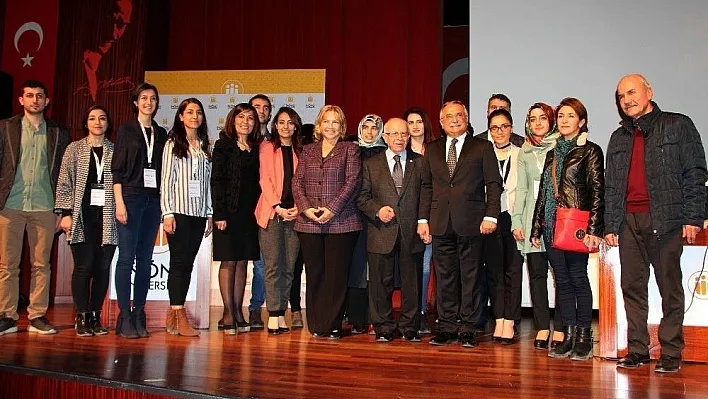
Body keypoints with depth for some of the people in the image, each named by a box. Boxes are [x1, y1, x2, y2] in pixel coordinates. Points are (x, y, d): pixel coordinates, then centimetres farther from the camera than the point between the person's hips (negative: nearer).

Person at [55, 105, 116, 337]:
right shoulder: (75, 149, 9)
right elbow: (64, 183, 5)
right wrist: (65, 213, -3)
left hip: (107, 217, 1)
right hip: (82, 216, -1)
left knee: (103, 267, 1)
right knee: (84, 266, -4)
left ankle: (95, 316, 12)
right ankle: (82, 318, 6)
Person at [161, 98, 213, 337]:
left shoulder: (205, 147, 14)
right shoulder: (173, 144, 2)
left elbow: (208, 181, 13)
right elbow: (166, 180, -3)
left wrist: (210, 214, 9)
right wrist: (167, 212, -10)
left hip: (198, 213, 5)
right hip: (179, 211, -5)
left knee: (188, 263, 5)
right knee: (179, 262, -5)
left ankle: (172, 315, 12)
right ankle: (180, 318, -2)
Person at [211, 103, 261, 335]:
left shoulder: (255, 149, 14)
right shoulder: (223, 146, 1)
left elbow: (256, 181, 12)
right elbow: (216, 181, -6)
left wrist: (259, 210, 1)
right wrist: (219, 213, -14)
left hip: (249, 213, 5)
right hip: (229, 211, -5)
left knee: (243, 262, 6)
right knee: (229, 261, -2)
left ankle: (238, 312, 12)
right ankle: (229, 313, 4)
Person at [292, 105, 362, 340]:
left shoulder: (350, 149, 6)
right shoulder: (308, 150, 17)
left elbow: (353, 181, -5)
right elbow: (297, 181, 9)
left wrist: (332, 209, -14)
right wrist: (306, 208, -7)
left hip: (341, 222, -3)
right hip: (309, 223, 3)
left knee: (337, 274, -2)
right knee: (314, 274, 5)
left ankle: (332, 325, 7)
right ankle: (316, 325, 14)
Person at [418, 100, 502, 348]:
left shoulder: (482, 148, 5)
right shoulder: (432, 150, 15)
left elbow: (493, 184, 1)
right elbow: (426, 186, 14)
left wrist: (490, 216, -9)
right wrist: (423, 219, 7)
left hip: (471, 223, -3)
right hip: (441, 223, 3)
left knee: (470, 276, 2)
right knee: (445, 277, 7)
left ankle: (468, 328, 12)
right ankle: (447, 327, 16)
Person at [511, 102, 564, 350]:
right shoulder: (525, 153, 15)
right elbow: (521, 189, 14)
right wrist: (517, 221, 4)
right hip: (532, 219, 3)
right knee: (537, 272, 3)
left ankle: (559, 329, 5)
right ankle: (542, 328, 9)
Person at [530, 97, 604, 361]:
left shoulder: (590, 151, 0)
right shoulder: (552, 154, 17)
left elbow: (598, 192, -7)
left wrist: (593, 229, -15)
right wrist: (536, 228, 14)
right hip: (552, 226, 6)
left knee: (578, 279, -1)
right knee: (562, 281, 8)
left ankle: (584, 337, 8)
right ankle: (569, 336, 14)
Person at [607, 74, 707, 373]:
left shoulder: (678, 126, 6)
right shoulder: (619, 138, 19)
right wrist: (610, 225, 9)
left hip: (666, 218, -4)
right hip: (628, 221, 5)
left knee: (670, 288, -1)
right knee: (632, 287, 4)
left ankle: (671, 353, 6)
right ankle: (637, 350, 12)